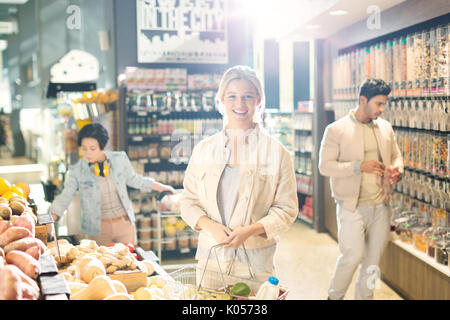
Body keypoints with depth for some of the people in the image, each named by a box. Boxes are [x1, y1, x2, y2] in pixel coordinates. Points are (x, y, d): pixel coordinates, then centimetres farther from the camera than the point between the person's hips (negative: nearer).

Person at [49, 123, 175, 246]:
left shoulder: (119, 159, -5)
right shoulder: (76, 171, -10)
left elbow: (133, 179, 12)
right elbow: (64, 198, -7)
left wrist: (161, 187, 19)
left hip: (124, 223, 2)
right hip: (98, 230, -1)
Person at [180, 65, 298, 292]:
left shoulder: (275, 152, -3)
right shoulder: (204, 149, 5)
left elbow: (287, 209, -3)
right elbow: (188, 201, 7)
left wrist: (250, 230, -17)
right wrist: (210, 226, -11)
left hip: (255, 261, -2)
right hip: (211, 256, 2)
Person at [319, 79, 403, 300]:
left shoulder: (385, 127, 9)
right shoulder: (336, 130, -7)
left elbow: (396, 155, 21)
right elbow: (325, 166, -11)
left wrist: (397, 171, -3)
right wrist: (360, 166, -22)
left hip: (380, 205, 5)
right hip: (352, 207, -5)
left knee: (373, 259, 11)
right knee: (353, 255, -8)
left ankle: (365, 296, 29)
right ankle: (335, 295, 17)